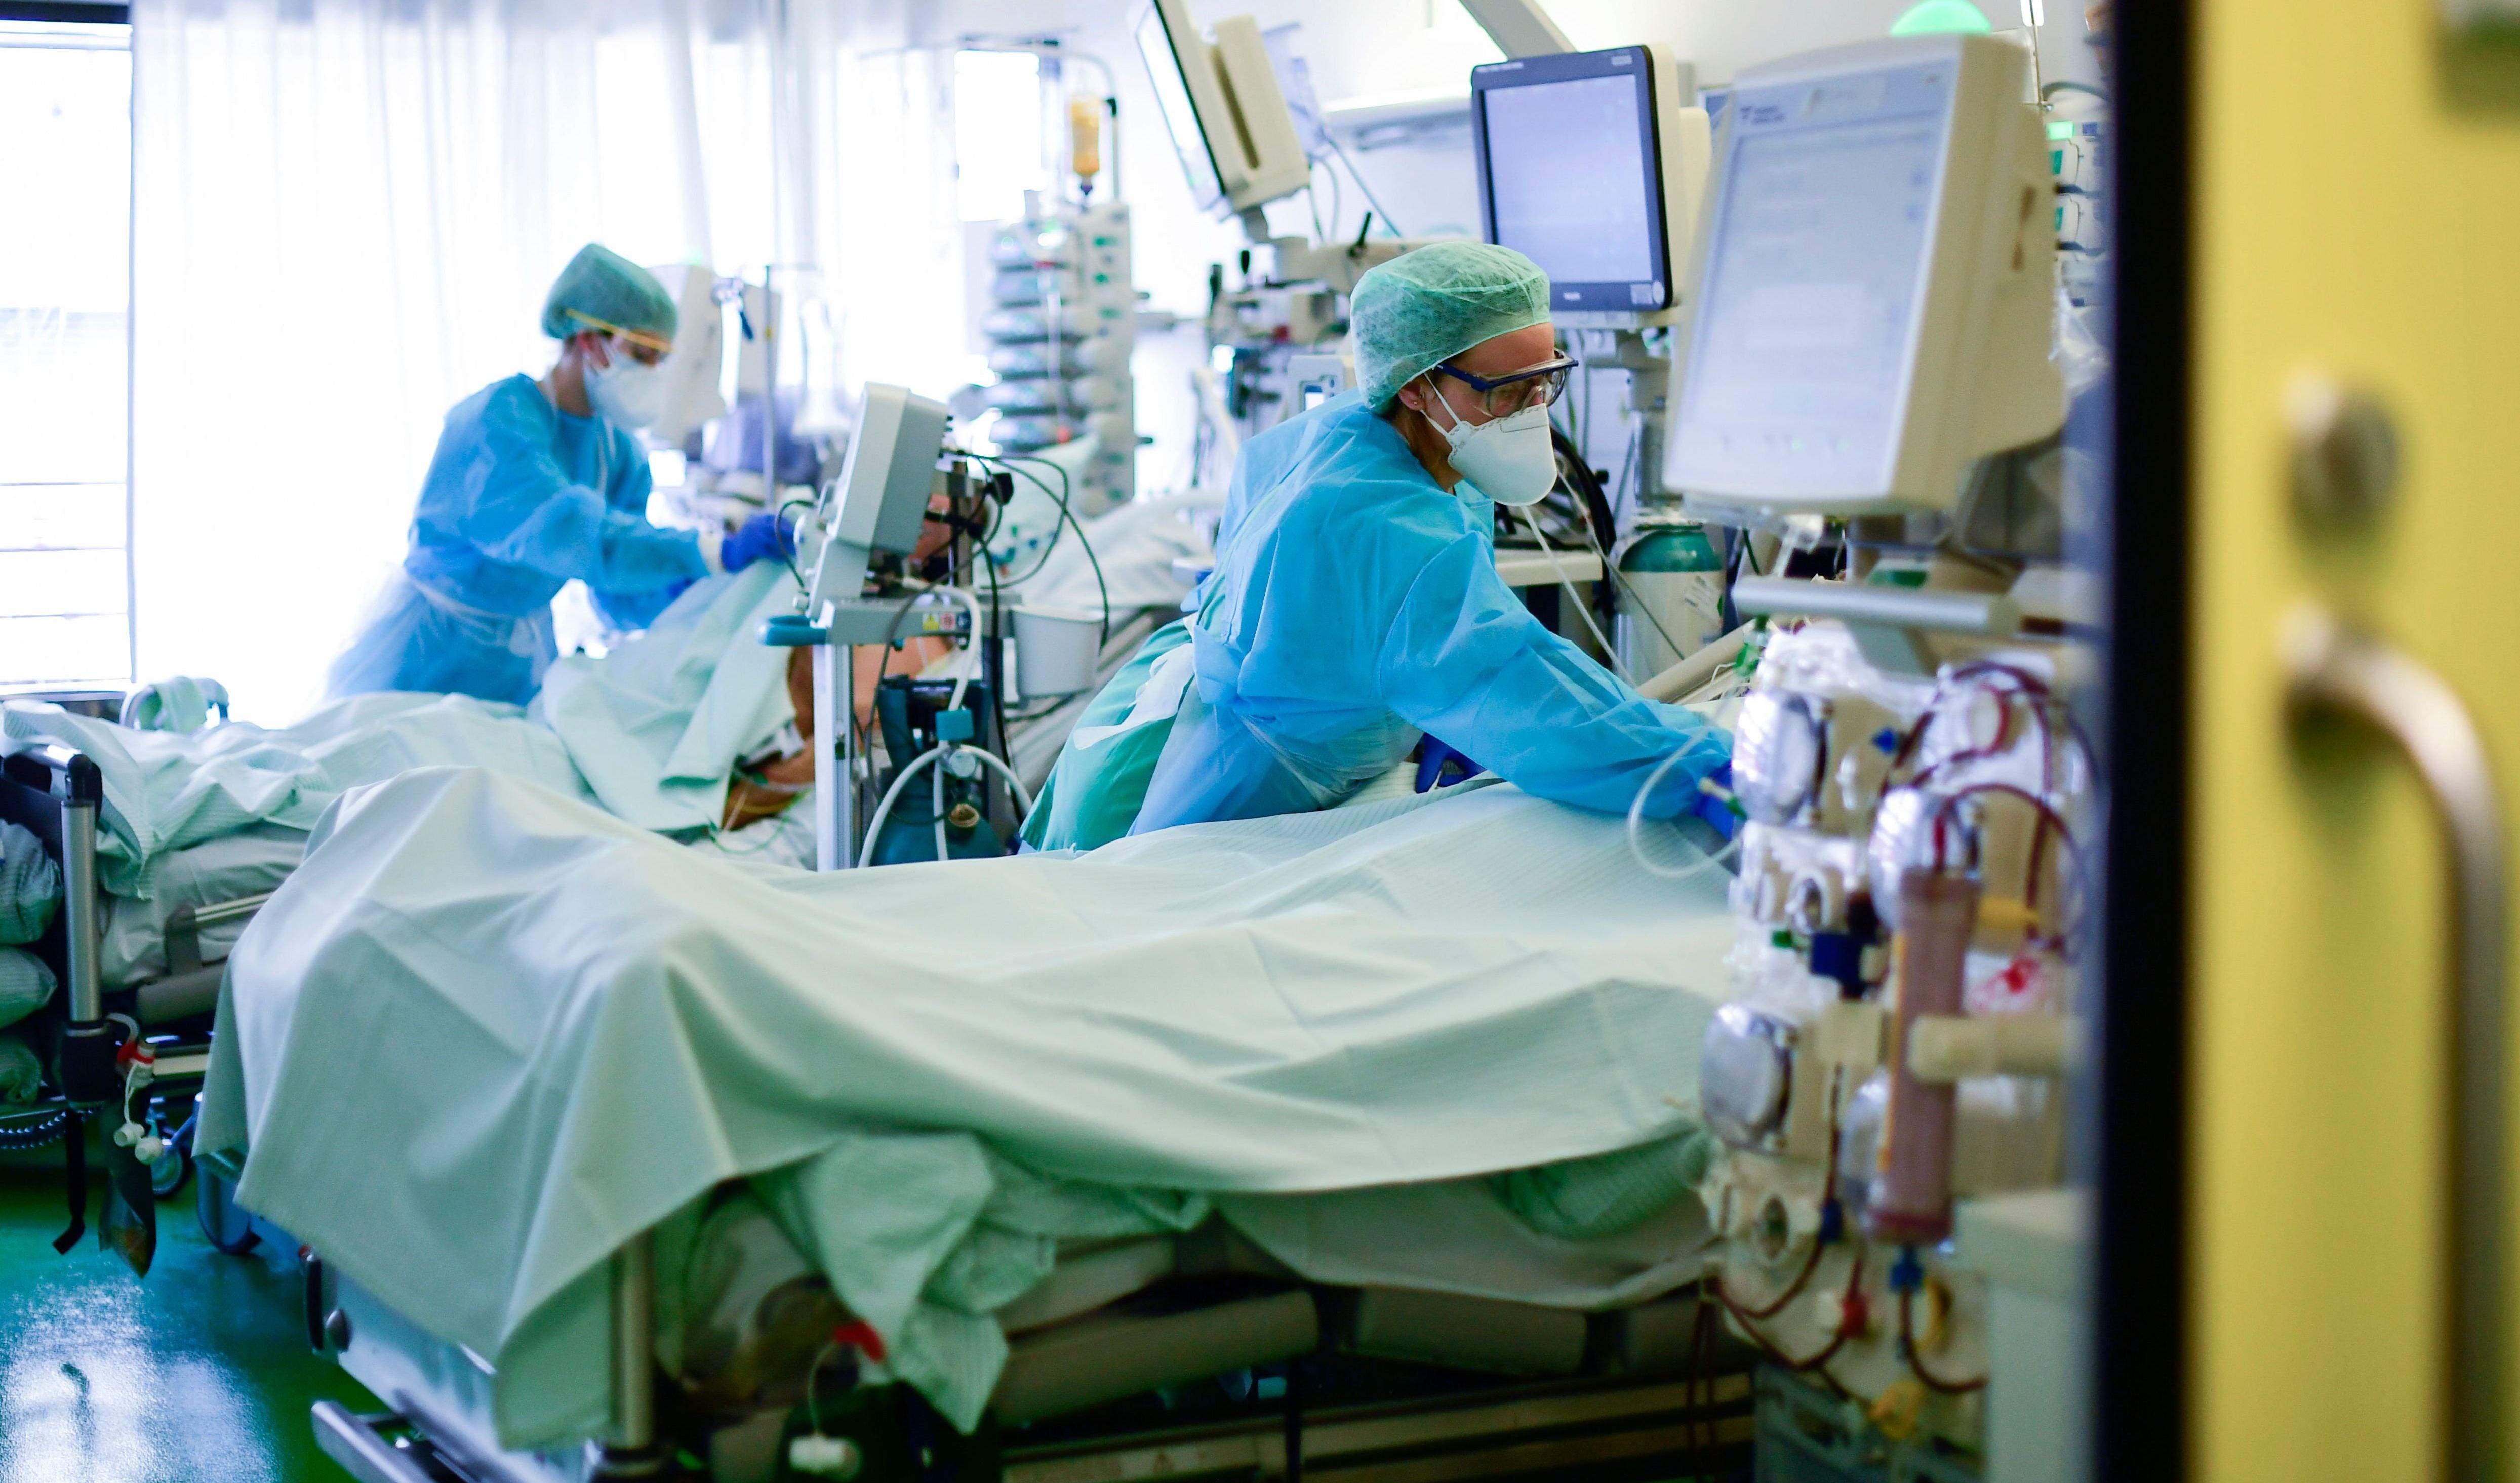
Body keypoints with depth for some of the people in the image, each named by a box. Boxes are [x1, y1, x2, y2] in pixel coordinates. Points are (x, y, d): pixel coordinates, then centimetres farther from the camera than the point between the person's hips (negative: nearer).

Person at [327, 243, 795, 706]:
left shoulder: (619, 453, 0)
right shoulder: (500, 422, -24)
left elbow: (622, 598, 1)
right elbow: (566, 529, -40)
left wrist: (684, 590, -22)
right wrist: (716, 551, -47)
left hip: (524, 661, 7)